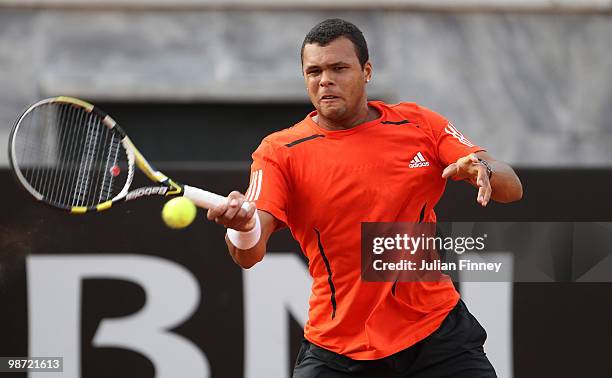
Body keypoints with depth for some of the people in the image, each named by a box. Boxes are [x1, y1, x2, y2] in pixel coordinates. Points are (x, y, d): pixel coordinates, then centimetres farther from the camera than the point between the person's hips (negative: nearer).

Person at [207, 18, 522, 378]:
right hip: (336, 349, -1)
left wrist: (484, 170, -24)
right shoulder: (280, 152, -5)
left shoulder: (419, 125, 1)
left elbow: (512, 189, -1)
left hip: (438, 335, 1)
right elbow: (250, 254, -16)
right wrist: (242, 225, -40)